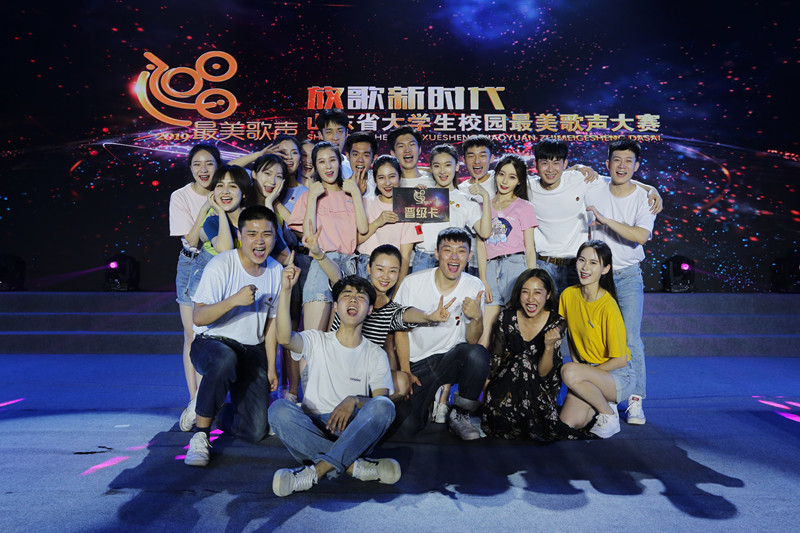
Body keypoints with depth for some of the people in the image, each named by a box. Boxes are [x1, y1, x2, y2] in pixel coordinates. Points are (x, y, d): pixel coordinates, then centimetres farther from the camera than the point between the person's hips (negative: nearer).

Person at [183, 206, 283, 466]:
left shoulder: (276, 271, 2)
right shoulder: (220, 266, -15)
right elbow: (198, 318, -21)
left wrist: (271, 367, 8)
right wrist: (234, 300, -37)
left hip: (252, 350, 4)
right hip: (211, 344, -4)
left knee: (255, 431, -7)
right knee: (225, 359, -43)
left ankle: (221, 414, 28)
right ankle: (200, 435, -22)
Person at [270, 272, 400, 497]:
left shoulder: (376, 355, 9)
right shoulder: (317, 341, 8)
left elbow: (382, 400, -3)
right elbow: (284, 338, -14)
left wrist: (353, 401, -23)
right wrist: (285, 290, -22)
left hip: (355, 434, 0)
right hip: (312, 430, 0)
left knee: (384, 406, -29)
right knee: (279, 409, -29)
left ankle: (317, 470, -31)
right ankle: (353, 465, -29)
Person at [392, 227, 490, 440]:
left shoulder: (474, 287, -6)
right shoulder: (412, 283, -11)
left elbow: (472, 340, -5)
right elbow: (401, 329, 1)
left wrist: (477, 318, -26)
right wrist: (405, 371, -5)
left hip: (450, 359, 2)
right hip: (417, 363, -1)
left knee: (478, 353, -33)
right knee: (406, 428, -19)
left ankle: (460, 415, -8)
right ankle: (431, 397, 16)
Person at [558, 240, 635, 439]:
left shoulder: (608, 308, -23)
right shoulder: (568, 295, -4)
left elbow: (620, 360, -16)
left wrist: (580, 370, -12)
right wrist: (576, 363, 1)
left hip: (616, 375, -5)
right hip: (586, 369, 5)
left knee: (569, 372, -34)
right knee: (567, 423, -15)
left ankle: (609, 414, -8)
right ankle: (602, 402, 15)